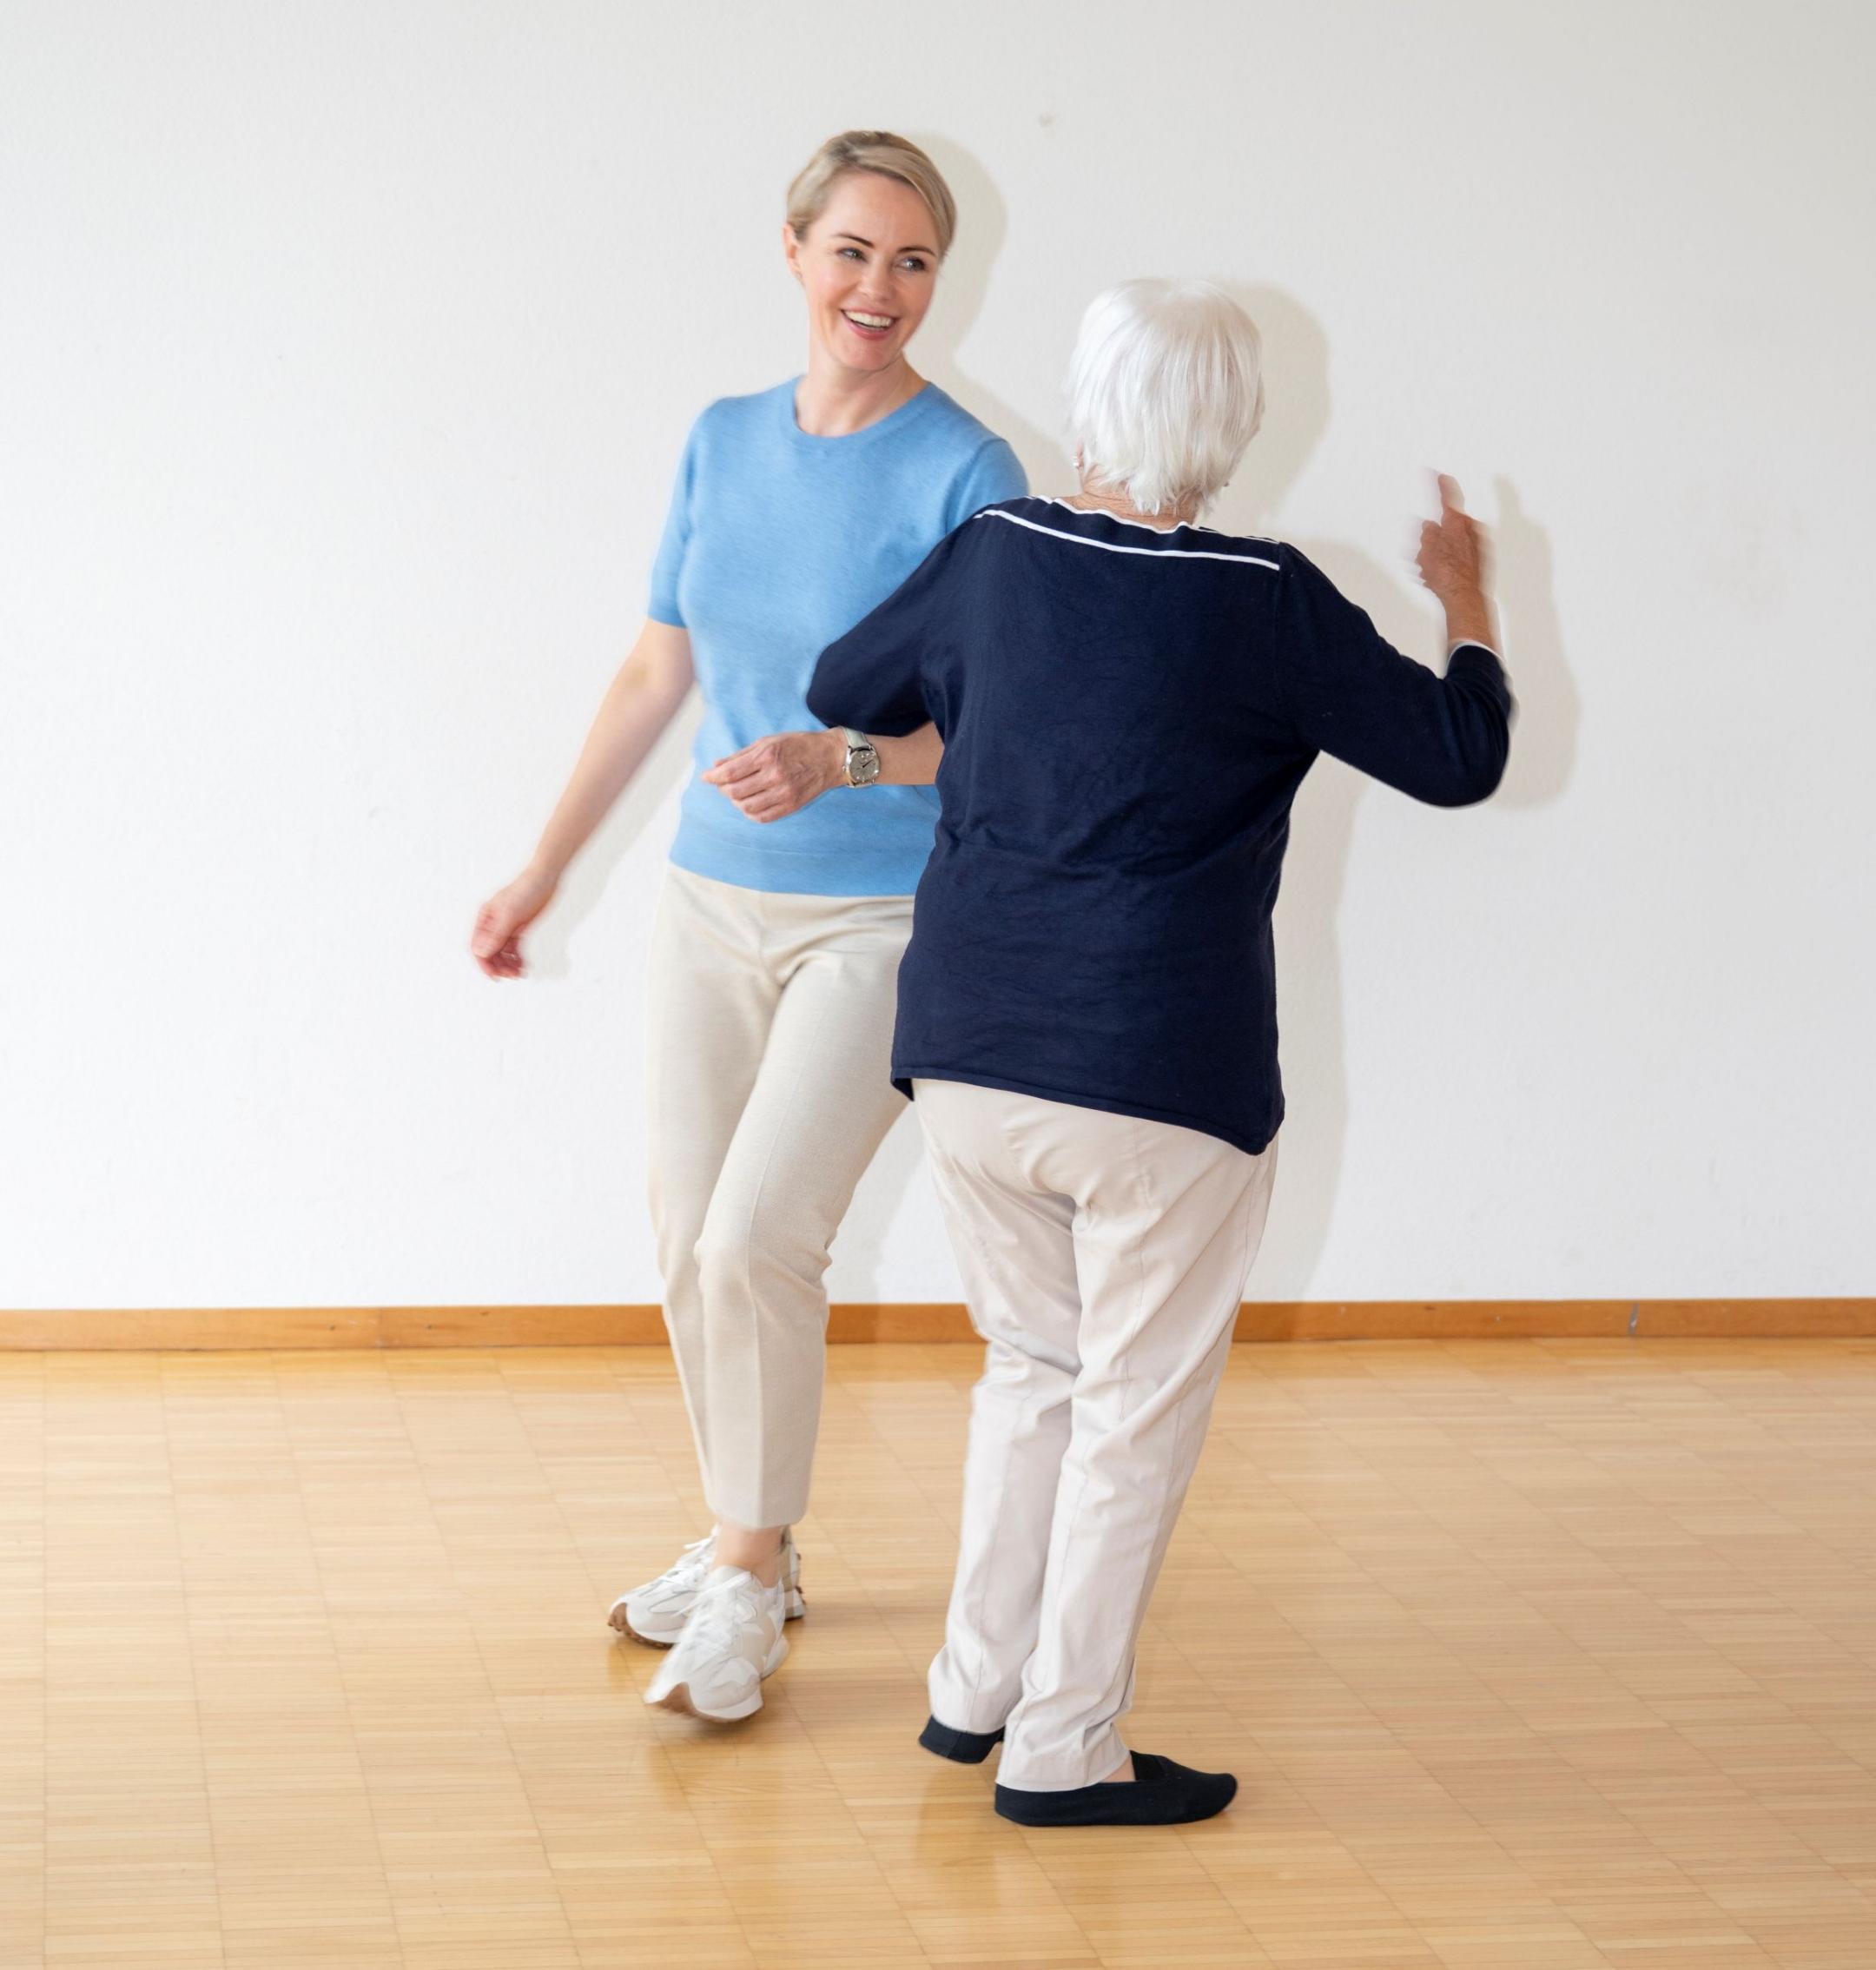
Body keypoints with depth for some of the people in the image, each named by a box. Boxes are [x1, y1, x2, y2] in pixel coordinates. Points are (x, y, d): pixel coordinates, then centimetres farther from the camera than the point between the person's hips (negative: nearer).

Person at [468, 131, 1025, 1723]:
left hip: (881, 920, -6)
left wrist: (833, 763, -31)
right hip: (716, 901, 6)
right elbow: (660, 669, 13)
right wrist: (544, 869, 15)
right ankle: (748, 1545, 29)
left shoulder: (965, 473, -11)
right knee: (692, 1241, 10)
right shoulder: (724, 443, 6)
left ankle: (750, 1573, 4)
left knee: (758, 1241, -14)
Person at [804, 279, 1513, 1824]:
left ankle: (977, 1687, 27)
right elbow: (1460, 756, -2)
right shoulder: (1267, 603, -10)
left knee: (1033, 1363, 21)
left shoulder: (993, 555, 1)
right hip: (1165, 1079, -5)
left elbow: (843, 690, 17)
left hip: (967, 1055, 5)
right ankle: (1062, 1746, 11)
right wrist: (1470, 609, 16)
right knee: (1140, 1403, 7)